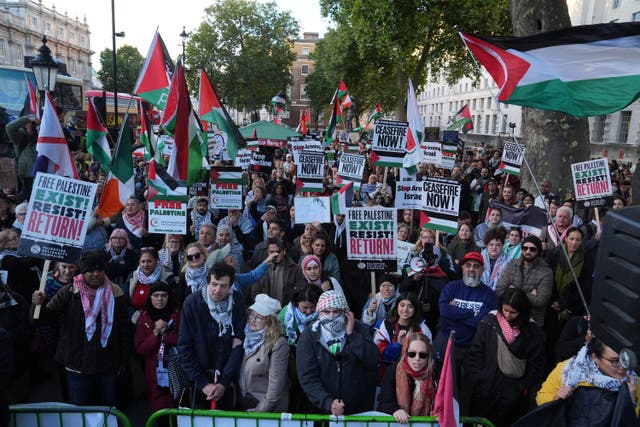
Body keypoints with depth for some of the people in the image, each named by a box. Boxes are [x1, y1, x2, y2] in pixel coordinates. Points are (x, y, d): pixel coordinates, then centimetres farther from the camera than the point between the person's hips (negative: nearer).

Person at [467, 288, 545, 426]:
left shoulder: (532, 331, -3)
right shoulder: (488, 322, -4)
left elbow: (535, 364, 3)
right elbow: (475, 354, -2)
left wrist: (525, 388, -1)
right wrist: (477, 381, -6)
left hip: (513, 393, 0)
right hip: (485, 390, 0)